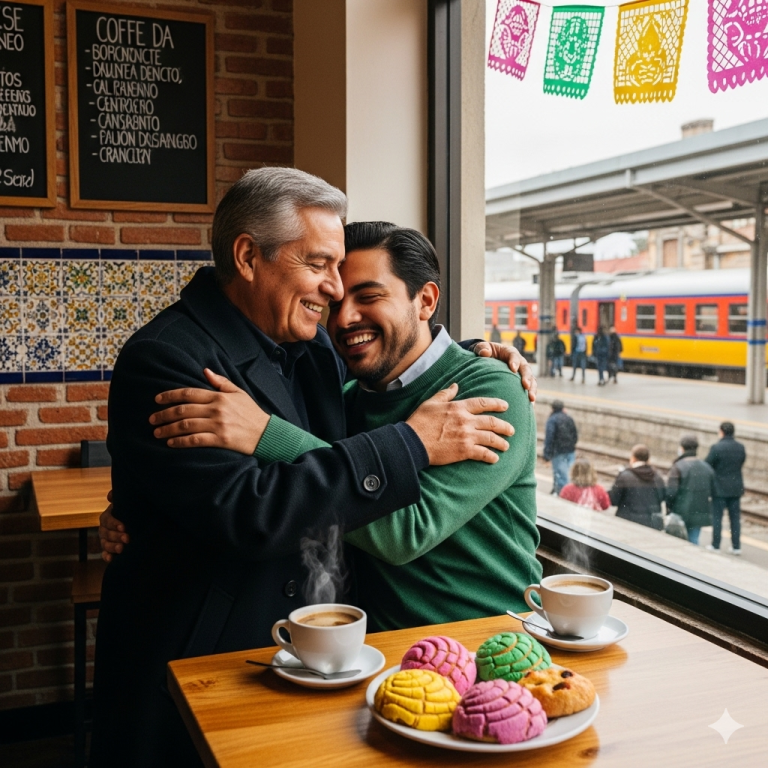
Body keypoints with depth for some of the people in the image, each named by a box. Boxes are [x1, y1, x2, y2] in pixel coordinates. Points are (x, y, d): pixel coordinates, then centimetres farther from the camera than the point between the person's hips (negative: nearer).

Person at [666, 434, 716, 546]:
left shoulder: (678, 467, -13)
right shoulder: (707, 467, 6)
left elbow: (671, 491, -19)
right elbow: (713, 492, 8)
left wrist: (669, 506, -4)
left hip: (681, 512, -5)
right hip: (700, 513, 5)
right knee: (693, 540, 9)